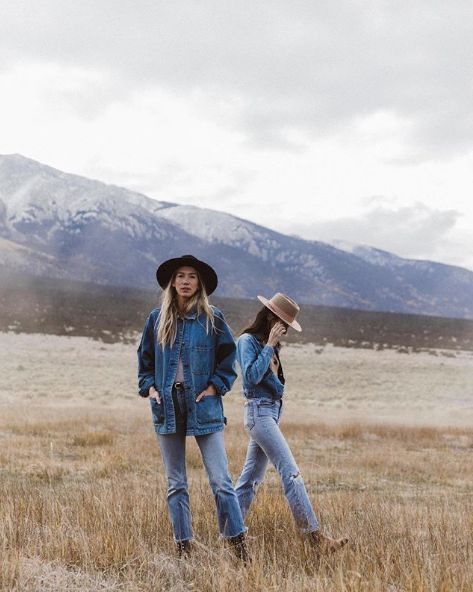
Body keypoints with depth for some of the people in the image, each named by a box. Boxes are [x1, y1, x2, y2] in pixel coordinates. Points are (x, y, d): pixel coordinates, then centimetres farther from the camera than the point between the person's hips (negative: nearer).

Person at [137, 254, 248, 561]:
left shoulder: (212, 318, 0)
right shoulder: (157, 319, 7)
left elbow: (229, 354, 6)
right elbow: (145, 358, 16)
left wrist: (216, 386, -4)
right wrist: (149, 386, 3)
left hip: (203, 406, -3)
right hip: (167, 406, 3)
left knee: (221, 480, -7)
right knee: (176, 484, 9)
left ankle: (238, 543, 1)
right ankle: (183, 545, 17)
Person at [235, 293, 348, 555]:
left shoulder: (269, 344, 17)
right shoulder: (247, 341, -8)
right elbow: (252, 376, -20)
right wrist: (269, 346, -16)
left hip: (271, 411, 10)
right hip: (259, 411, -10)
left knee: (251, 477, 11)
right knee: (291, 473, -15)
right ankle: (315, 537, -18)